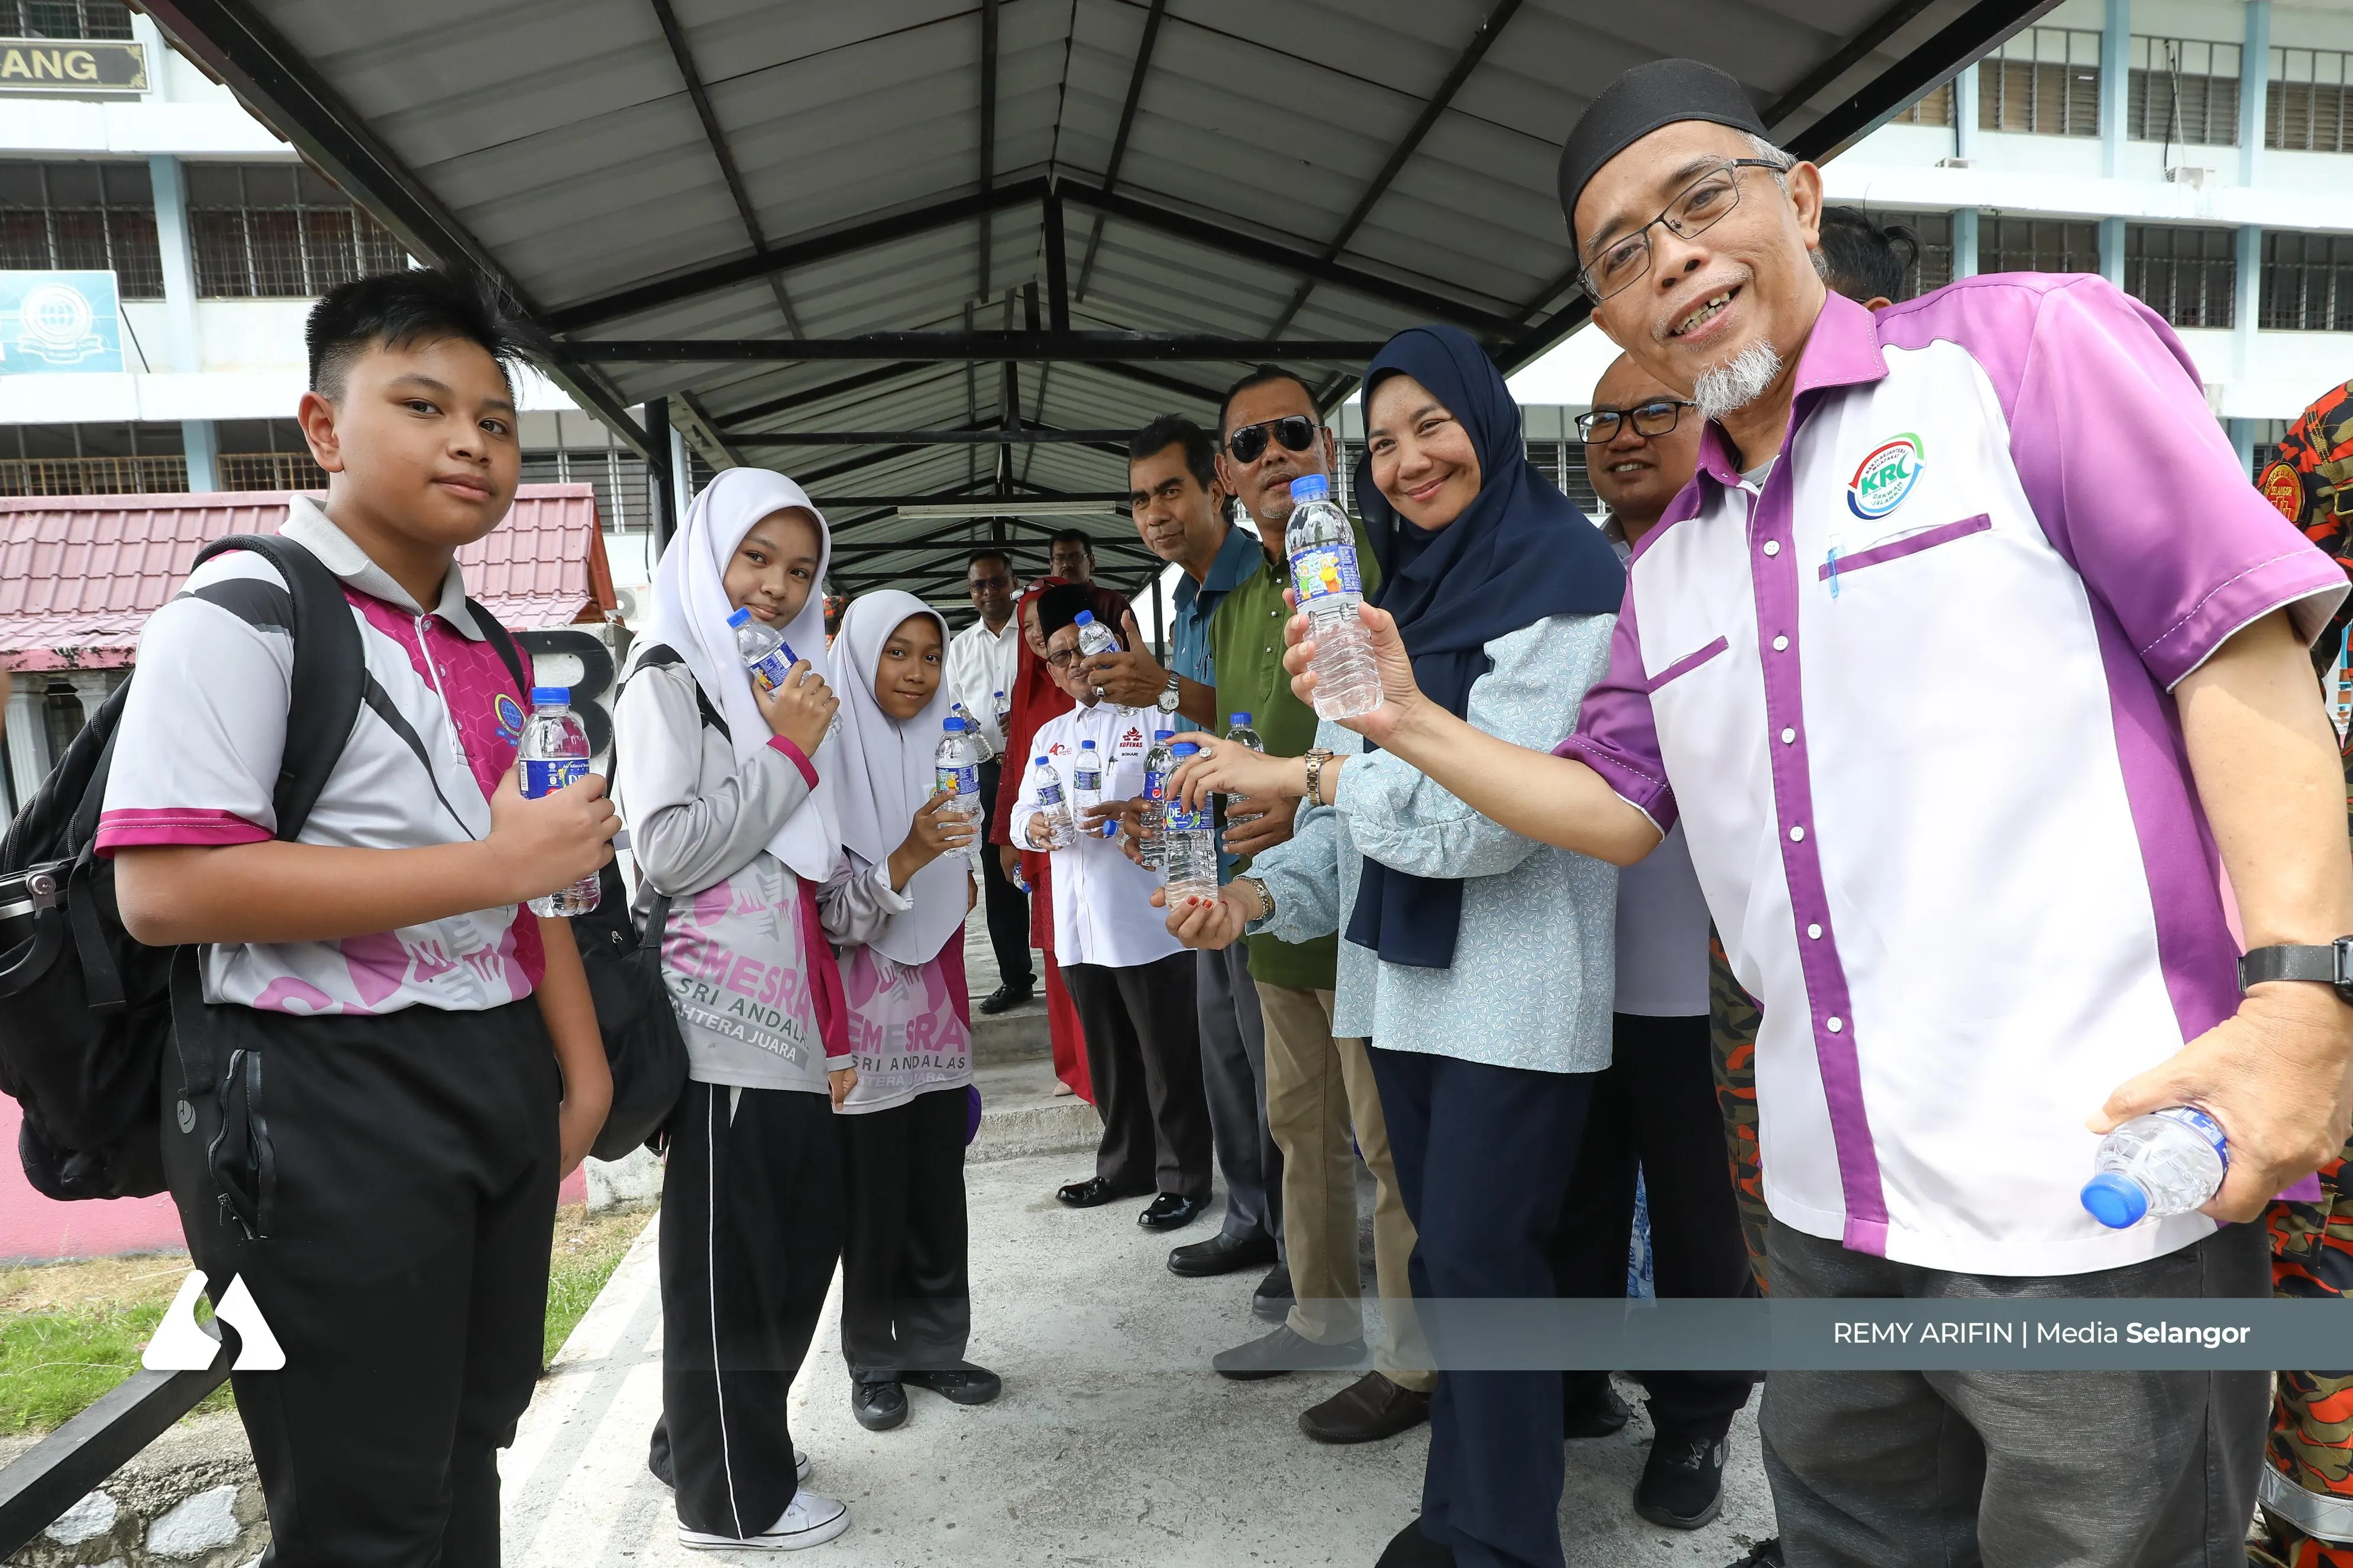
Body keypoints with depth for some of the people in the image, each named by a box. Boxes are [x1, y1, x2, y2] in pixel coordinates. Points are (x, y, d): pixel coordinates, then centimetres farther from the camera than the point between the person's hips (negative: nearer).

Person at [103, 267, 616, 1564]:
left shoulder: (485, 648, 15)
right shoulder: (245, 611, -10)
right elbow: (163, 889, -21)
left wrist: (582, 1065, 12)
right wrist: (488, 868, -22)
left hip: (499, 1077, 8)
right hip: (325, 1102, -7)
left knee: (468, 1454, 20)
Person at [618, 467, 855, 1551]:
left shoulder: (784, 681, 19)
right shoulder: (668, 678, -5)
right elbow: (671, 850, -16)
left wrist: (833, 1026, 16)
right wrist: (787, 752, -12)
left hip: (792, 1017, 8)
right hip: (719, 1021, -8)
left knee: (804, 1238, 14)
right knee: (727, 1258, 3)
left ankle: (700, 1444, 33)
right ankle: (730, 1497, 19)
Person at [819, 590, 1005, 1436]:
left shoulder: (939, 755, 10)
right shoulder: (829, 763, -11)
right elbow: (831, 918, -18)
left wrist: (960, 876, 7)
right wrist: (908, 857, -30)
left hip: (936, 1016, 6)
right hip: (865, 1023, -5)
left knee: (939, 1191, 10)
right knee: (871, 1199, 5)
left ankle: (933, 1346, 25)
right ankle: (873, 1362, 23)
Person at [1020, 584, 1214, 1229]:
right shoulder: (1049, 736, 20)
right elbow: (1024, 811, 16)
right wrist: (1033, 826, -7)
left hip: (1146, 919, -6)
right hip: (1079, 925, 6)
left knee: (1169, 1056, 1)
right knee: (1108, 1056, 16)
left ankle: (1184, 1179, 13)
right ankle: (1125, 1166, 31)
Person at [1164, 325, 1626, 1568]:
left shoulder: (1561, 581, -10)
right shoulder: (1403, 594, 12)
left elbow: (1496, 809, -20)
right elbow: (1360, 811, 11)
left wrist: (1305, 773, -17)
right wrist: (1259, 894, -4)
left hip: (1514, 992, -7)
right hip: (1402, 980, 7)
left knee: (1482, 1265, 0)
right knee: (1445, 1259, 16)